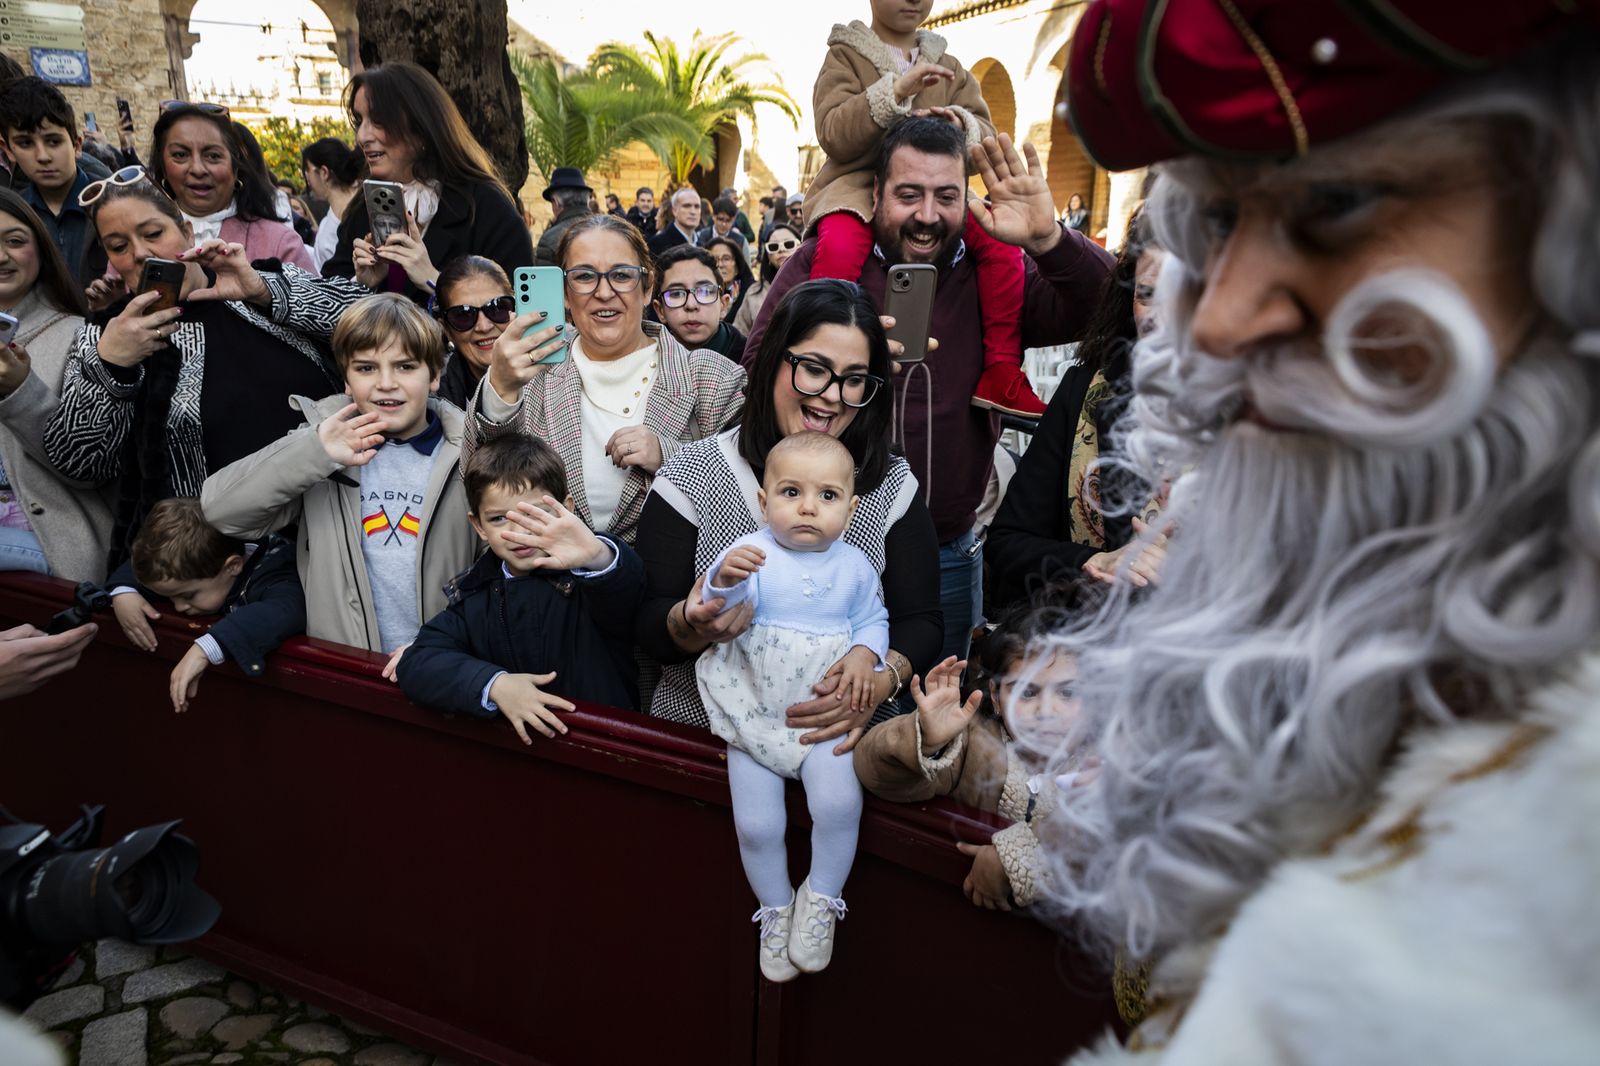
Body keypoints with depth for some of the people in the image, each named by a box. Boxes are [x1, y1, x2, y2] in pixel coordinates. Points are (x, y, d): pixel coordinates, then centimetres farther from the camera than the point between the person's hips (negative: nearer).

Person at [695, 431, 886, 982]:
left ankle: (820, 900, 9)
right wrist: (725, 580, -45)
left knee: (838, 802, -19)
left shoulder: (855, 566, 0)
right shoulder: (751, 554, -9)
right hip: (754, 714, -1)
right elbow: (718, 614, -22)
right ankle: (775, 909, 26)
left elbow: (872, 620, 11)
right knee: (756, 824, -4)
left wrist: (864, 654, -11)